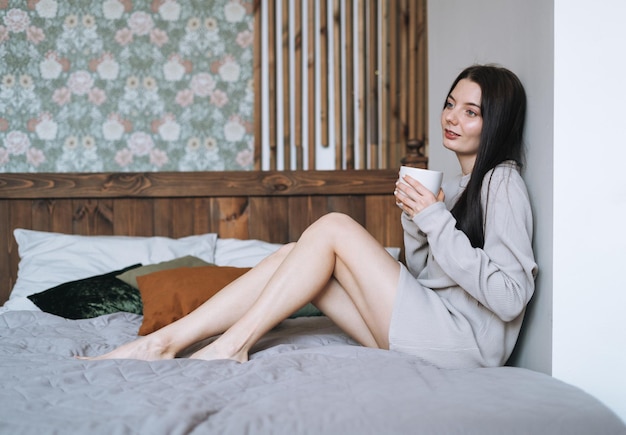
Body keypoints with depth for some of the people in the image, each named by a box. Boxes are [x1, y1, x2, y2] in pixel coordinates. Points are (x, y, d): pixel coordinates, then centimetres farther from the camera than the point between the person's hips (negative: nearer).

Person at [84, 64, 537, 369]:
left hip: (465, 338, -8)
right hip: (430, 331, 8)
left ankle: (233, 344, -12)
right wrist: (416, 221, -1)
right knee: (295, 254, -6)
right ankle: (165, 341, -11)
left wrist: (437, 221, -16)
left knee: (333, 227, -15)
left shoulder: (502, 181, -7)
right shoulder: (457, 185, 21)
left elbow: (509, 297, -18)